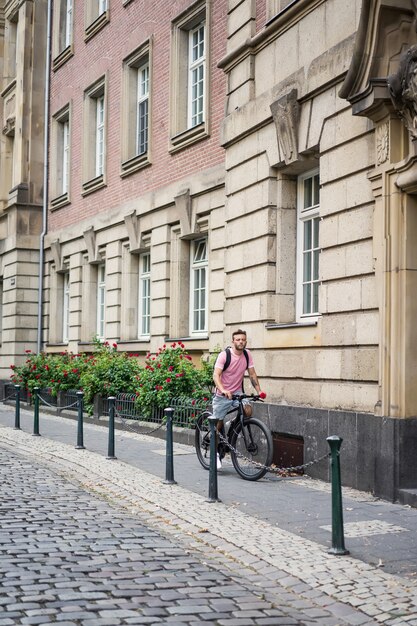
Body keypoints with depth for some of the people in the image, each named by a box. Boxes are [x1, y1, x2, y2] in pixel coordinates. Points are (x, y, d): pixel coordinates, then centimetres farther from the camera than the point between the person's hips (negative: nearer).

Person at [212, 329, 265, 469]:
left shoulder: (247, 354, -2)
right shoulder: (224, 355, -16)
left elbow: (252, 374, 4)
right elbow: (216, 375, -24)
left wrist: (259, 391, -6)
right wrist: (223, 390, -40)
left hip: (237, 392, 3)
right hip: (222, 395, -3)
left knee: (248, 411, -24)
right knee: (218, 424, 1)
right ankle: (215, 453, 18)